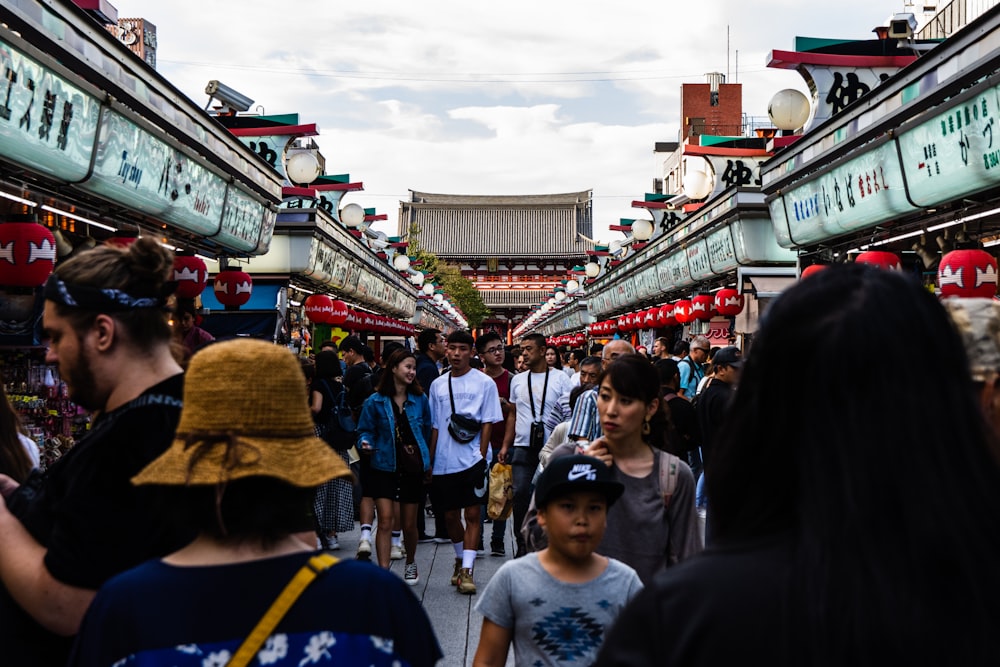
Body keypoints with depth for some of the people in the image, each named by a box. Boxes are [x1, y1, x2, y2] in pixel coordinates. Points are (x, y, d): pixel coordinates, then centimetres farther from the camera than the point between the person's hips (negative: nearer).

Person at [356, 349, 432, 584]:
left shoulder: (420, 399, 3)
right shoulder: (375, 401, -5)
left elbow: (427, 430, 13)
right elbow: (365, 431, 2)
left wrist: (427, 462, 14)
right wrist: (366, 444, -20)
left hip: (413, 468, 2)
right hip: (384, 467, -2)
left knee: (409, 524, 11)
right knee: (385, 520, -11)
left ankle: (410, 564, 36)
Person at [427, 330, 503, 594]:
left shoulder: (484, 383, 0)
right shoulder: (438, 385, 9)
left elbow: (488, 423, -2)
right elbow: (435, 426, 12)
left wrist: (481, 455, -9)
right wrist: (429, 460, 10)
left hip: (472, 461, -4)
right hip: (444, 463, 4)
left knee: (472, 514, -3)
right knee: (450, 515, 12)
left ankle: (467, 570, 2)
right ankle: (461, 558, 34)